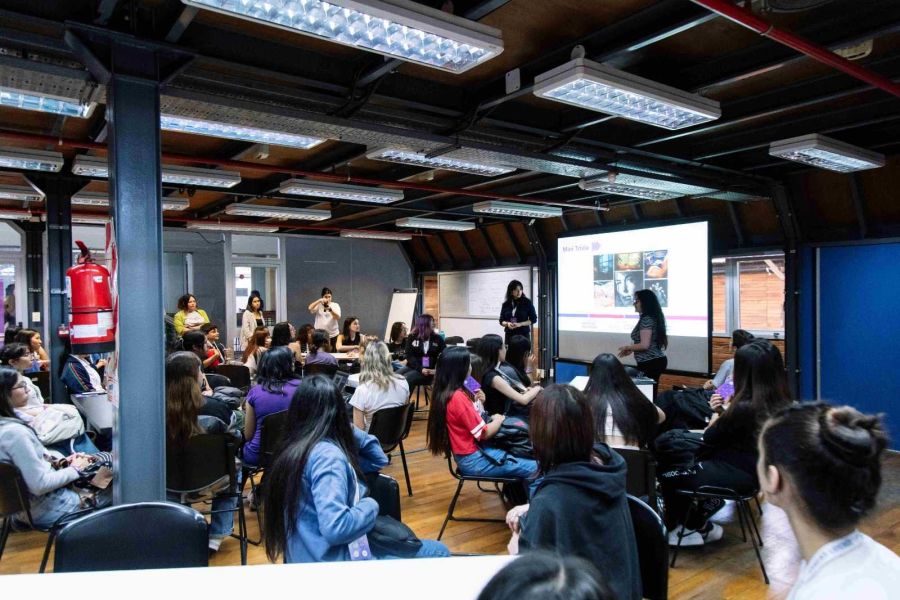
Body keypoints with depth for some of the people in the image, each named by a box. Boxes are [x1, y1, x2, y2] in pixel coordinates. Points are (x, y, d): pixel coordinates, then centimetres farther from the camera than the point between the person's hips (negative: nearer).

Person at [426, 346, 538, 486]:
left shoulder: (445, 392, 4)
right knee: (532, 468, -9)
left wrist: (477, 402, 0)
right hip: (473, 459, -10)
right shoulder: (458, 397, -24)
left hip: (472, 450, 10)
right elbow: (484, 433, -18)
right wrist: (498, 420, 0)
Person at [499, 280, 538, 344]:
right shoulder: (505, 304, 6)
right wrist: (507, 324, -11)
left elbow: (533, 319, 0)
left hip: (523, 334, -2)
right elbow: (501, 320, 11)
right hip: (509, 335, 2)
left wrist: (520, 324, -13)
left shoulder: (527, 303, 0)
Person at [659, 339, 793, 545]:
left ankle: (697, 527, 19)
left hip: (738, 473, -9)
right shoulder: (781, 402, -4)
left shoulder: (744, 407, -28)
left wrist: (717, 413, 5)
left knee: (665, 476, -2)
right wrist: (724, 412, -6)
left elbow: (708, 439, -11)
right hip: (760, 469, 9)